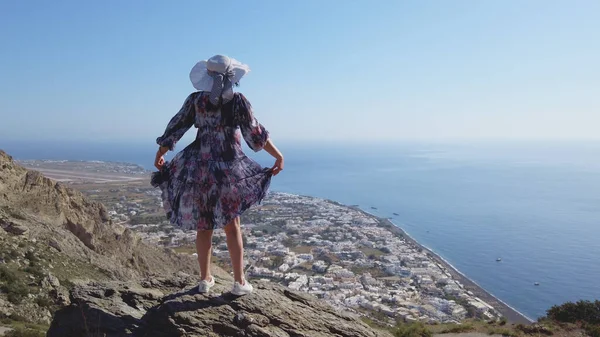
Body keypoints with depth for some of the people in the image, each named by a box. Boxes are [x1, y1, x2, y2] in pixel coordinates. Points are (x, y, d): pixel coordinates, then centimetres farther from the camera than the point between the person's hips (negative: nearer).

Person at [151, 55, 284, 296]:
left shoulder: (195, 99, 0)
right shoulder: (237, 101, -9)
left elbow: (174, 128, 8)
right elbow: (256, 134, -7)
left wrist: (160, 154, 22)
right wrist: (278, 156, 2)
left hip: (198, 169, 2)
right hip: (229, 169, -2)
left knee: (203, 226, 13)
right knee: (232, 225, 9)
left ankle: (205, 279, 22)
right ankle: (239, 282, 14)